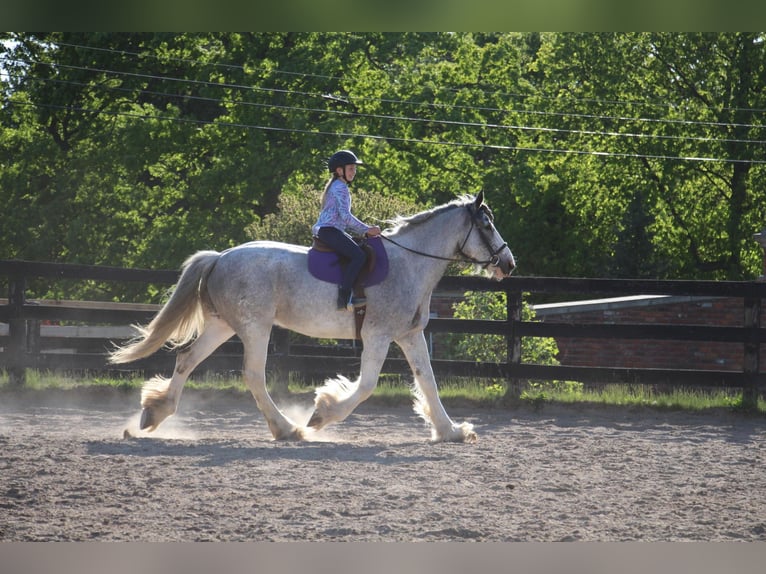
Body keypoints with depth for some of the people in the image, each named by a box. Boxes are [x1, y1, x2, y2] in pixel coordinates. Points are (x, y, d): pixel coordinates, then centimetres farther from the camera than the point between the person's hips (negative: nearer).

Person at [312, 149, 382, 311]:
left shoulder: (337, 187, 24)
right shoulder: (340, 188, -9)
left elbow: (343, 219, 25)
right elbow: (345, 216, -19)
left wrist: (365, 231, 15)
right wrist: (367, 229, -14)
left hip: (326, 231, 11)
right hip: (329, 230, -11)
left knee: (359, 254, 17)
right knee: (359, 255, -24)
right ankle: (344, 296, -33)